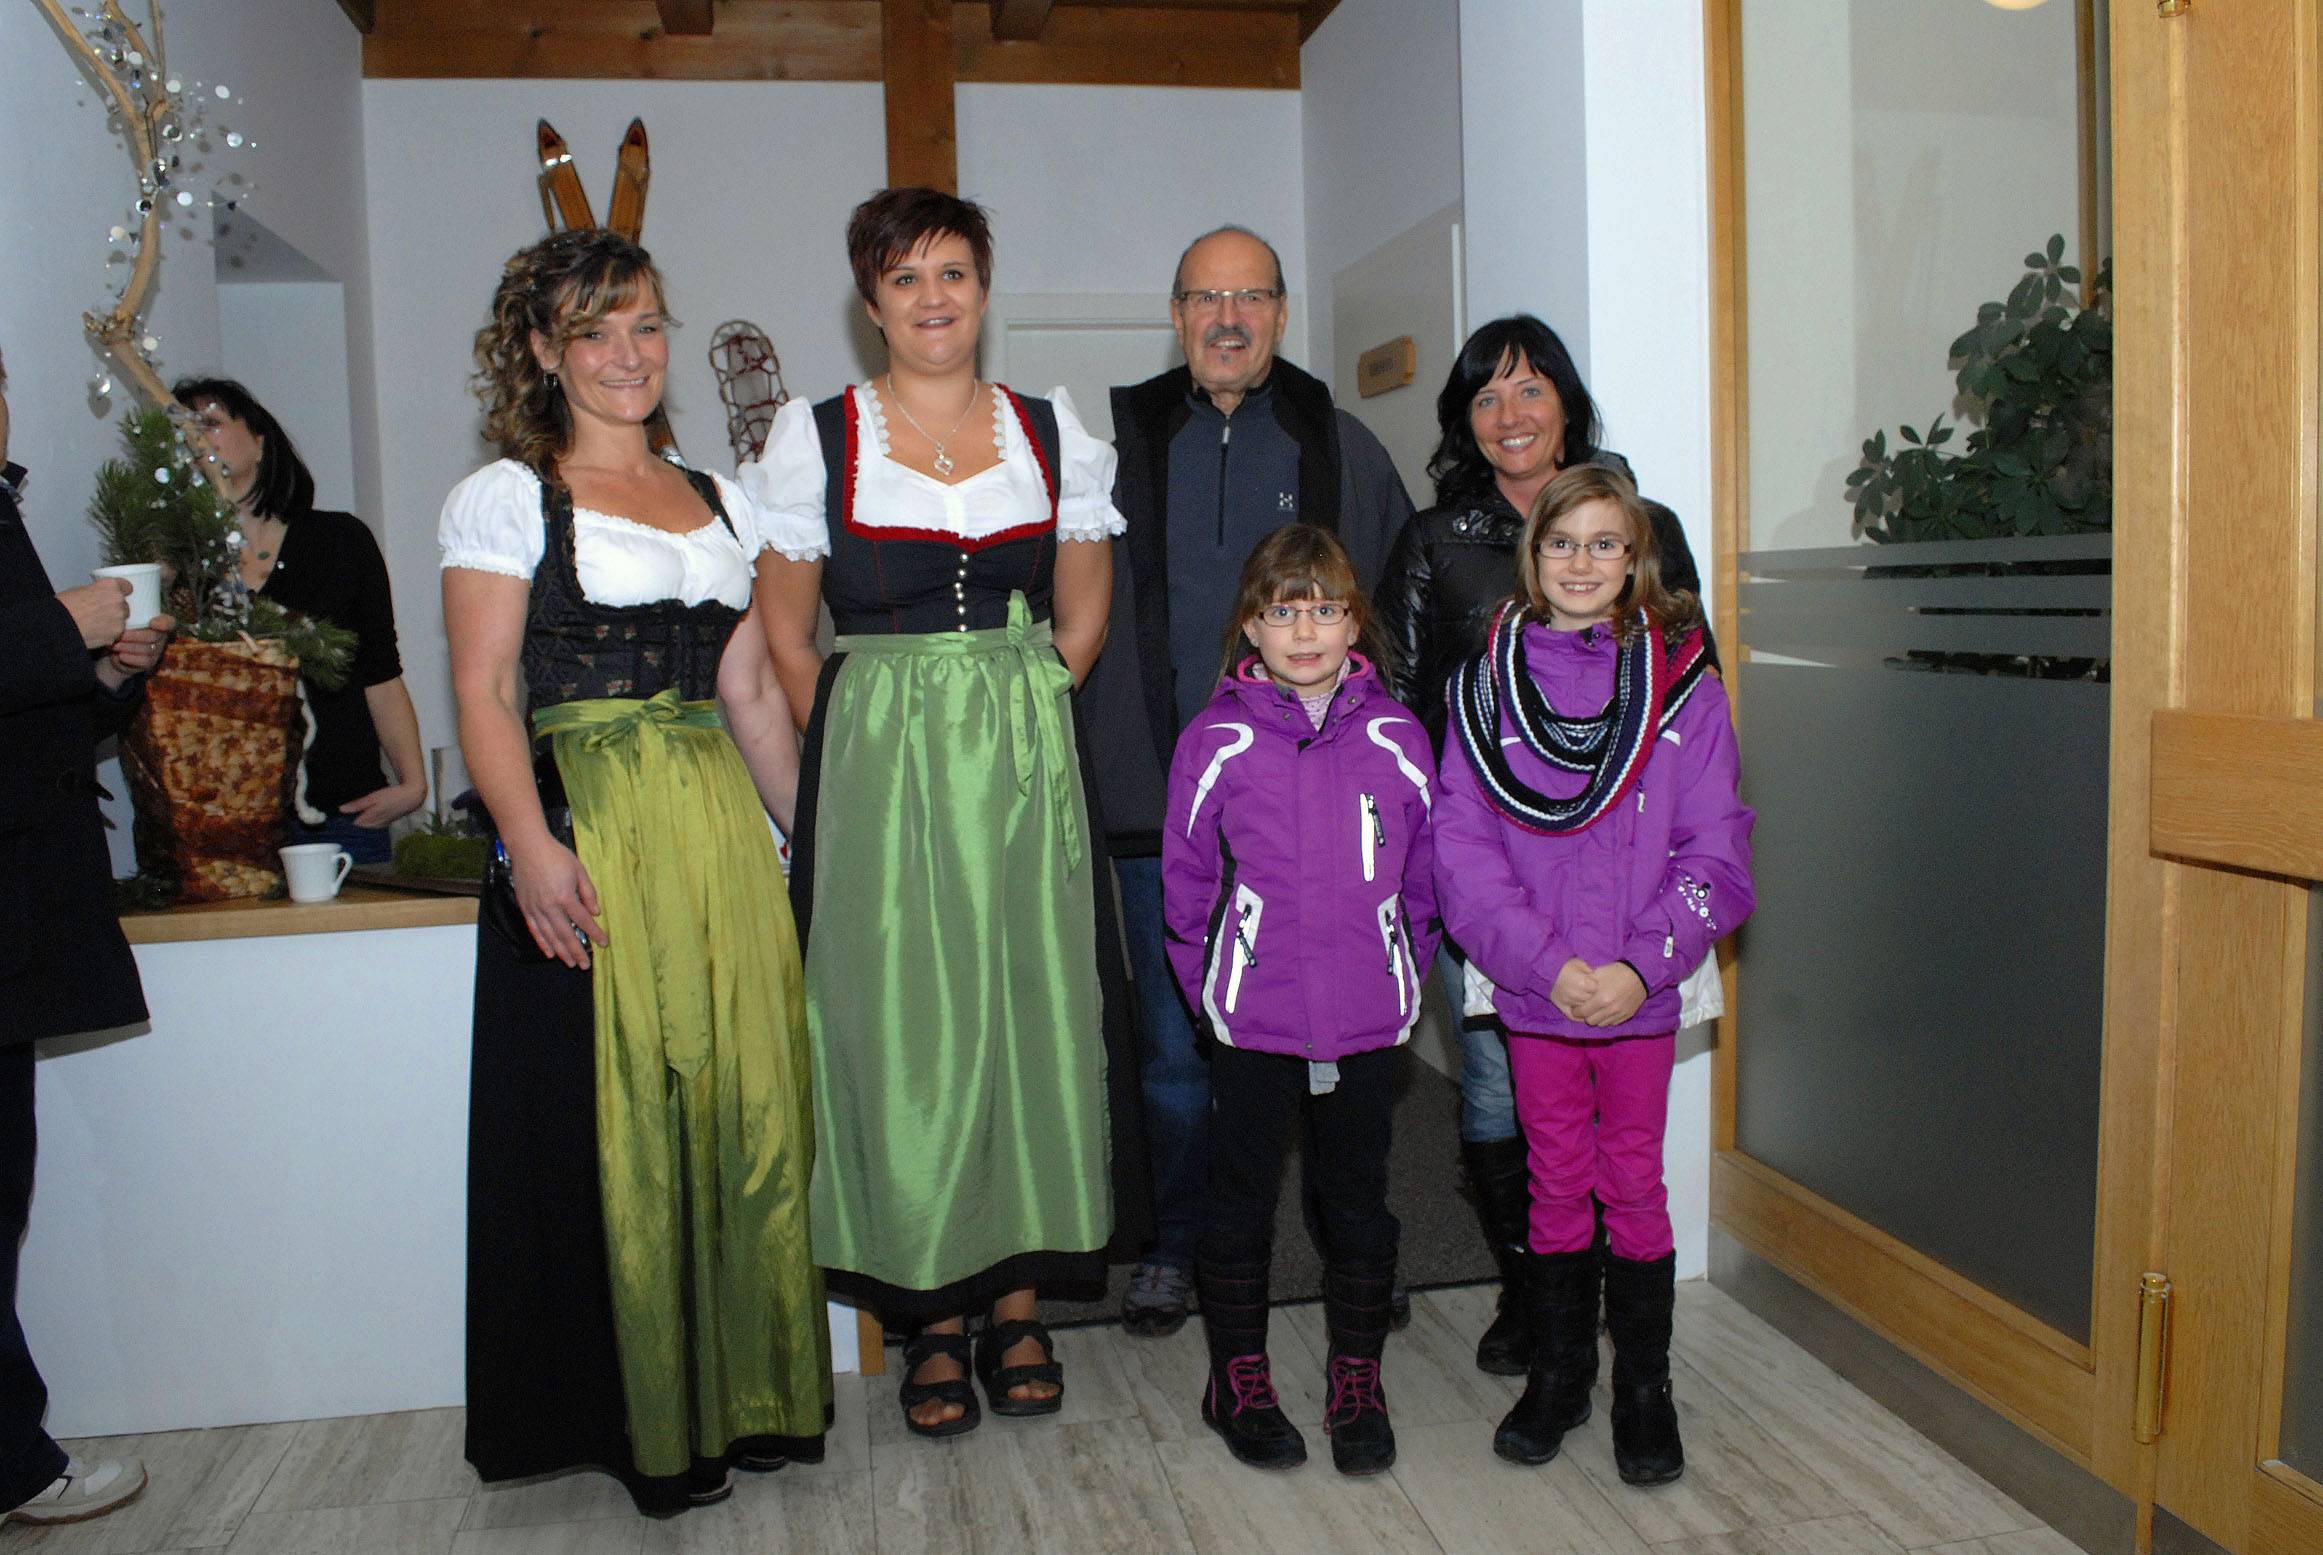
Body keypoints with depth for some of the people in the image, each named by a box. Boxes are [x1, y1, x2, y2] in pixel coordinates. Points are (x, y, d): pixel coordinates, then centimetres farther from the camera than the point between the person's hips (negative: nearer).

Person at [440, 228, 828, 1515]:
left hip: (722, 830, 5)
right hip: (587, 837, -4)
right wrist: (532, 844, -21)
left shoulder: (719, 502, 17)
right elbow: (484, 694, -7)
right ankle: (644, 1418, 16)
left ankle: (746, 1397, 20)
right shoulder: (506, 498, 3)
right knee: (614, 1120, 0)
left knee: (745, 1106, 5)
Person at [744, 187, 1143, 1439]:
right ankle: (930, 1317, 13)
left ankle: (1017, 1295, 17)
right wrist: (863, 748, 0)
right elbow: (785, 630, 5)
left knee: (1031, 1008, 3)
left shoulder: (1053, 432, 9)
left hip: (1028, 768, 2)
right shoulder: (814, 436, 4)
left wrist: (1015, 714, 5)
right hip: (878, 771, -2)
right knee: (902, 1022, 0)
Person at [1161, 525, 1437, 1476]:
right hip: (1251, 1023, -1)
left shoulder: (1395, 737, 0)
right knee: (1240, 1201, 12)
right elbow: (1186, 881, 1)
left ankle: (1358, 1381, 30)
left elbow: (1424, 876, 8)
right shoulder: (1217, 742, -6)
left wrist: (1398, 975, 7)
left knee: (1358, 1203, 13)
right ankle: (1239, 1380, 29)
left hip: (1368, 1021, 1)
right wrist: (1212, 988, 1)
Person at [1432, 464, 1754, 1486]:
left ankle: (1644, 1386, 25)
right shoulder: (1487, 684, -1)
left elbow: (1713, 852, -4)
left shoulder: (1682, 685, -3)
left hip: (1642, 992, -1)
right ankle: (1556, 1374, 29)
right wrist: (1549, 964, -14)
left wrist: (1642, 965, -14)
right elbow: (1461, 847, -5)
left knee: (1634, 1185, 9)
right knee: (1556, 1183, 13)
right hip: (1531, 990, 1)